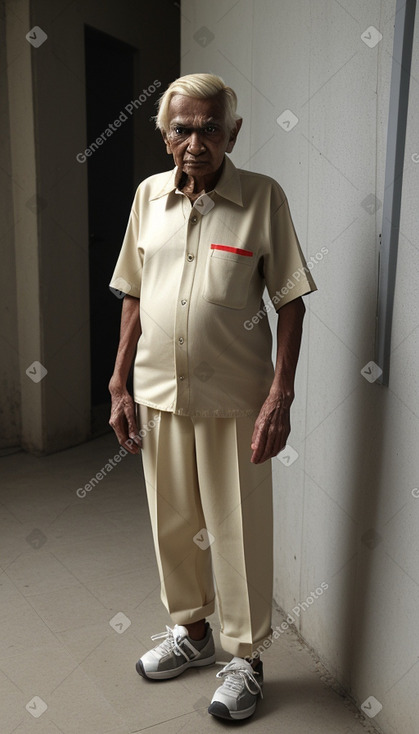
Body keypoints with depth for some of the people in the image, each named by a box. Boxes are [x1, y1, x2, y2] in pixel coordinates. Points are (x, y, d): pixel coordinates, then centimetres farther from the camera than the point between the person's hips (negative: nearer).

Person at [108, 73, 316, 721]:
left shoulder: (264, 197, -7)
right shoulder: (149, 195, 6)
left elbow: (291, 303, -7)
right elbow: (134, 297, 10)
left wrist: (280, 395, -14)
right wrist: (119, 385, 6)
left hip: (234, 399, -4)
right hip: (158, 393, 5)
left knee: (238, 533, 7)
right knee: (172, 523, 17)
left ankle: (245, 657, 29)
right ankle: (192, 631, 41)